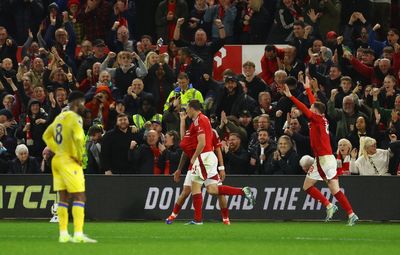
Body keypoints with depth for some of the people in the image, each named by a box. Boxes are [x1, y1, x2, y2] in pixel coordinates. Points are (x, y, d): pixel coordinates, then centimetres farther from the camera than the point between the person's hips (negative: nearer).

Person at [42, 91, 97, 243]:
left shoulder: (59, 117, 13)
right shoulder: (75, 118, -13)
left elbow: (46, 136, 25)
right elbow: (78, 138, -28)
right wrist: (79, 157, -14)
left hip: (58, 160, 8)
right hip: (69, 162, -8)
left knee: (63, 198, 10)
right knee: (79, 197, -7)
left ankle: (63, 234, 10)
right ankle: (78, 234, -13)